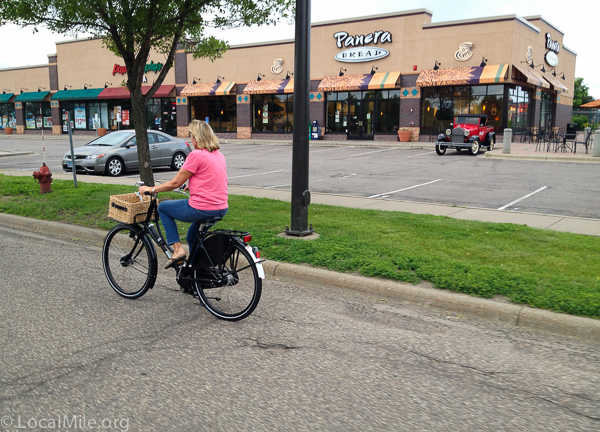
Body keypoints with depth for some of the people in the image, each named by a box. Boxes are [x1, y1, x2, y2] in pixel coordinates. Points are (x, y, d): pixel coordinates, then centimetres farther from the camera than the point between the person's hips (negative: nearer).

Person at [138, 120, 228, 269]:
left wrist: (151, 189, 4)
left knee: (163, 207, 16)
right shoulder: (219, 155, 12)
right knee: (192, 237, 33)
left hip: (202, 209, -8)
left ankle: (177, 249, 7)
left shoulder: (196, 155, -12)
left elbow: (175, 183, -9)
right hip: (222, 209, 8)